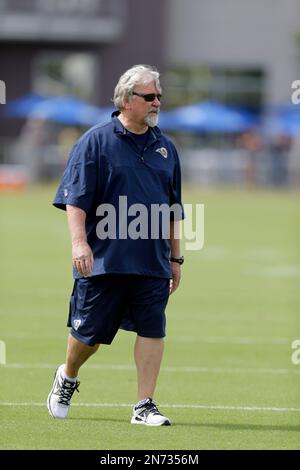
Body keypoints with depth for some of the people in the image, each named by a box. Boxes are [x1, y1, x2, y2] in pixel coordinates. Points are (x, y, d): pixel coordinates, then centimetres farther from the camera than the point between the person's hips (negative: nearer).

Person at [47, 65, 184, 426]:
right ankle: (67, 378, 34)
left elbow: (174, 209, 19)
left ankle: (144, 406, 1)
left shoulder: (164, 147, 13)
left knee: (152, 330, -5)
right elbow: (75, 197, -7)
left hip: (153, 262, 4)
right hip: (103, 259, -4)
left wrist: (175, 257, 18)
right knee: (89, 332, 5)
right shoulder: (95, 141, -2)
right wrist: (79, 241, -18)